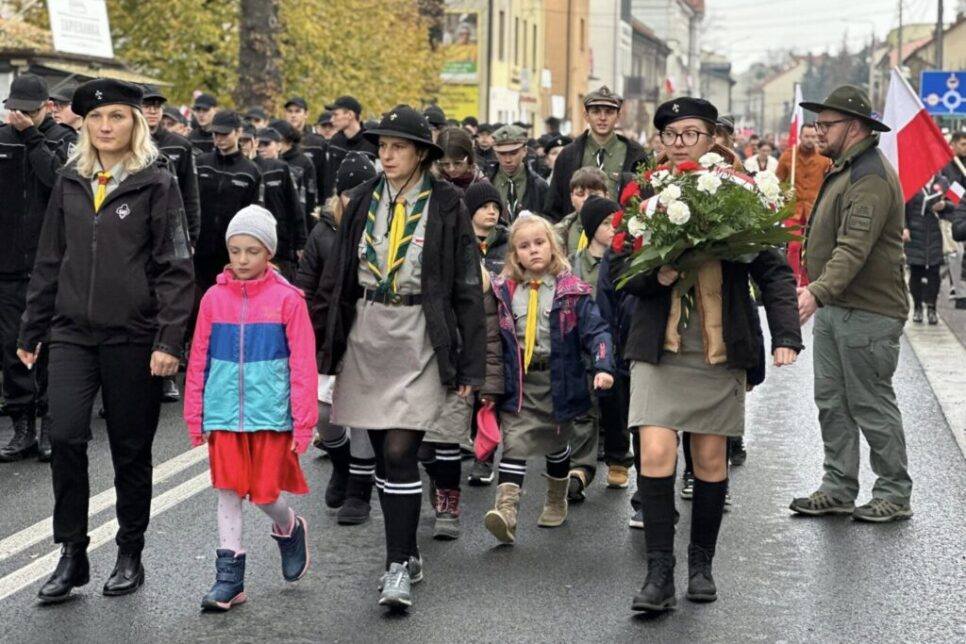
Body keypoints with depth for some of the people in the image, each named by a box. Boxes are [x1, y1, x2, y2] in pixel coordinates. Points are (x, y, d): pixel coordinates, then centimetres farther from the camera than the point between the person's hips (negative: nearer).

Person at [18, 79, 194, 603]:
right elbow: (49, 262, 14)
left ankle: (130, 555, 22)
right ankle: (72, 554, 4)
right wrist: (31, 332, 14)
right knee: (65, 436, -10)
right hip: (73, 333, 3)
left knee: (131, 448, 6)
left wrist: (169, 340, -15)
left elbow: (175, 269, -7)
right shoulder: (70, 184, 9)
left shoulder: (157, 185, -3)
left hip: (133, 337, -3)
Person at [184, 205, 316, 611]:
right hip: (224, 414, 2)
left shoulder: (286, 299, -5)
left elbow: (302, 364, -4)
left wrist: (303, 422, -6)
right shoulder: (214, 298, 2)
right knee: (228, 491, 5)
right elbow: (198, 361, 7)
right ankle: (229, 577, 13)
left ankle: (289, 529, 35)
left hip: (270, 414, -2)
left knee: (265, 493, 1)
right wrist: (195, 418, 7)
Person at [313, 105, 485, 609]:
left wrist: (470, 364, -6)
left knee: (399, 452, -12)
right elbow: (335, 277, 10)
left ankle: (398, 567, -5)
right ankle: (406, 554, 23)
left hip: (418, 338, -4)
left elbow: (467, 288, -2)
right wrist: (316, 341, 6)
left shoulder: (446, 206, -3)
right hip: (366, 335, 4)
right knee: (383, 452, 9)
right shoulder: (363, 201, 7)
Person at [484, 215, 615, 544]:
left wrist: (603, 366, -25)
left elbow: (595, 329, -11)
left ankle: (556, 502, 39)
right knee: (514, 444, -14)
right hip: (519, 384, 0)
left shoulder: (571, 290, -6)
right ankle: (507, 509, -24)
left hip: (558, 381, 0)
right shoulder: (504, 292, 1)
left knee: (557, 445, 18)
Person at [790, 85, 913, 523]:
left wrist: (819, 291, -40)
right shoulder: (843, 170, 16)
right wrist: (817, 292, 20)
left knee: (871, 404, -2)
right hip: (833, 308, 10)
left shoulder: (870, 176, -18)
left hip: (866, 314, -10)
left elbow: (854, 247, -30)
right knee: (832, 402, 12)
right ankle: (839, 489, 21)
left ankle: (894, 495, 9)